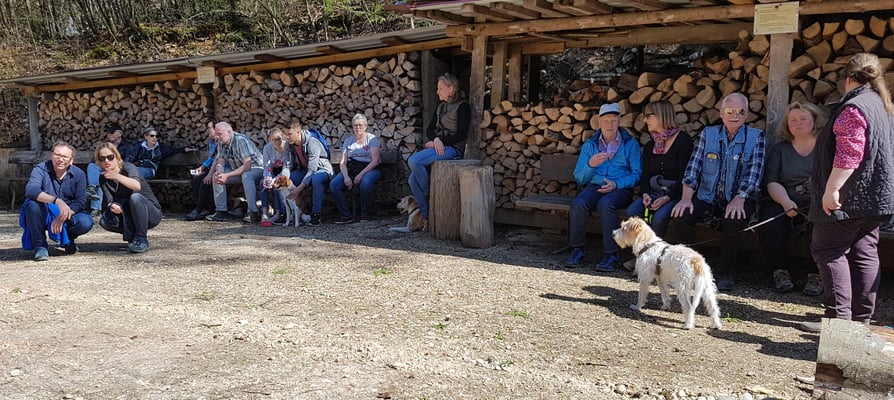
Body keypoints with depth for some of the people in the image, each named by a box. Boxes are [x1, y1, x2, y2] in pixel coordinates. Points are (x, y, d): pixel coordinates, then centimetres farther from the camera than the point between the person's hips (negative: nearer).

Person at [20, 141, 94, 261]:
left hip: (68, 216, 2)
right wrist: (57, 201, -47)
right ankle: (40, 246, -14)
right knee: (32, 204, -34)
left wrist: (62, 218, -25)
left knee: (86, 223, -28)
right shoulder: (41, 169, -12)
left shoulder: (79, 174, -6)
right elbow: (30, 189, -32)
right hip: (44, 215, -1)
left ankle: (68, 240, 11)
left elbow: (80, 202, -11)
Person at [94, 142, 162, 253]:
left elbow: (137, 186, -37)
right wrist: (113, 206, -33)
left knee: (135, 197, -35)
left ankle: (141, 239, -23)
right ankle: (133, 235, 0)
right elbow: (109, 201, -10)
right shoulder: (103, 179, 2)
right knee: (105, 221, -22)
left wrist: (117, 176, -51)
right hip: (130, 217, 5)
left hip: (152, 213, -4)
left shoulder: (128, 167, -15)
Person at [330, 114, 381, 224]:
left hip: (369, 169, -4)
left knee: (366, 183, -39)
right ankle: (346, 215, -13)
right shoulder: (348, 141, 15)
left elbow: (375, 161, -8)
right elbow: (343, 162, 8)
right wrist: (346, 177, -12)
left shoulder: (372, 139, 3)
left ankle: (366, 214, -17)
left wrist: (361, 175, -19)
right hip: (350, 169, 4)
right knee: (333, 185, -23)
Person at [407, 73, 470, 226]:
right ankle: (427, 217, -6)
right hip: (437, 146, 8)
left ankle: (428, 194, -10)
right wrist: (435, 139, -7)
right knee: (413, 180, -10)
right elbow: (429, 129, 14)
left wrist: (441, 142, -16)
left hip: (452, 148, -8)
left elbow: (461, 135, -12)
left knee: (414, 161, -27)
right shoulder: (441, 106, 20)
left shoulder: (462, 107, -4)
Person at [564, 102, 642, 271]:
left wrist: (616, 184, -17)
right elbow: (579, 177, 7)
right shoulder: (590, 144, 12)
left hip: (621, 188, -2)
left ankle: (611, 255, -29)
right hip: (594, 186, 2)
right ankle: (577, 251, -18)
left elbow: (637, 174, -1)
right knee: (578, 203, -31)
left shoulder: (630, 143, 6)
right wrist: (590, 165, -14)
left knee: (605, 204, -37)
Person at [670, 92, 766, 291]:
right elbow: (694, 165, 0)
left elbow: (754, 172, -7)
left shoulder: (756, 137, 3)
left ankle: (725, 272, -9)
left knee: (733, 222, -33)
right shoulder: (708, 133, 9)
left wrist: (739, 198, -23)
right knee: (681, 215, -24)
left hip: (738, 199, -2)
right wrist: (686, 197, -13)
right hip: (708, 198, 2)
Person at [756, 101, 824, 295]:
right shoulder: (779, 150, 15)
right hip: (785, 202, 1)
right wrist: (785, 201, -15)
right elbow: (772, 182, 4)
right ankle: (780, 271, -11)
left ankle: (817, 274, -17)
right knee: (771, 223, -29)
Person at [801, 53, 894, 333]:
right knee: (864, 254, 11)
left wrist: (831, 189, -22)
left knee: (828, 251, -5)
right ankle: (862, 318, 15)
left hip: (850, 196, -10)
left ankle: (839, 317, -8)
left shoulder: (853, 107, -14)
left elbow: (848, 154, -23)